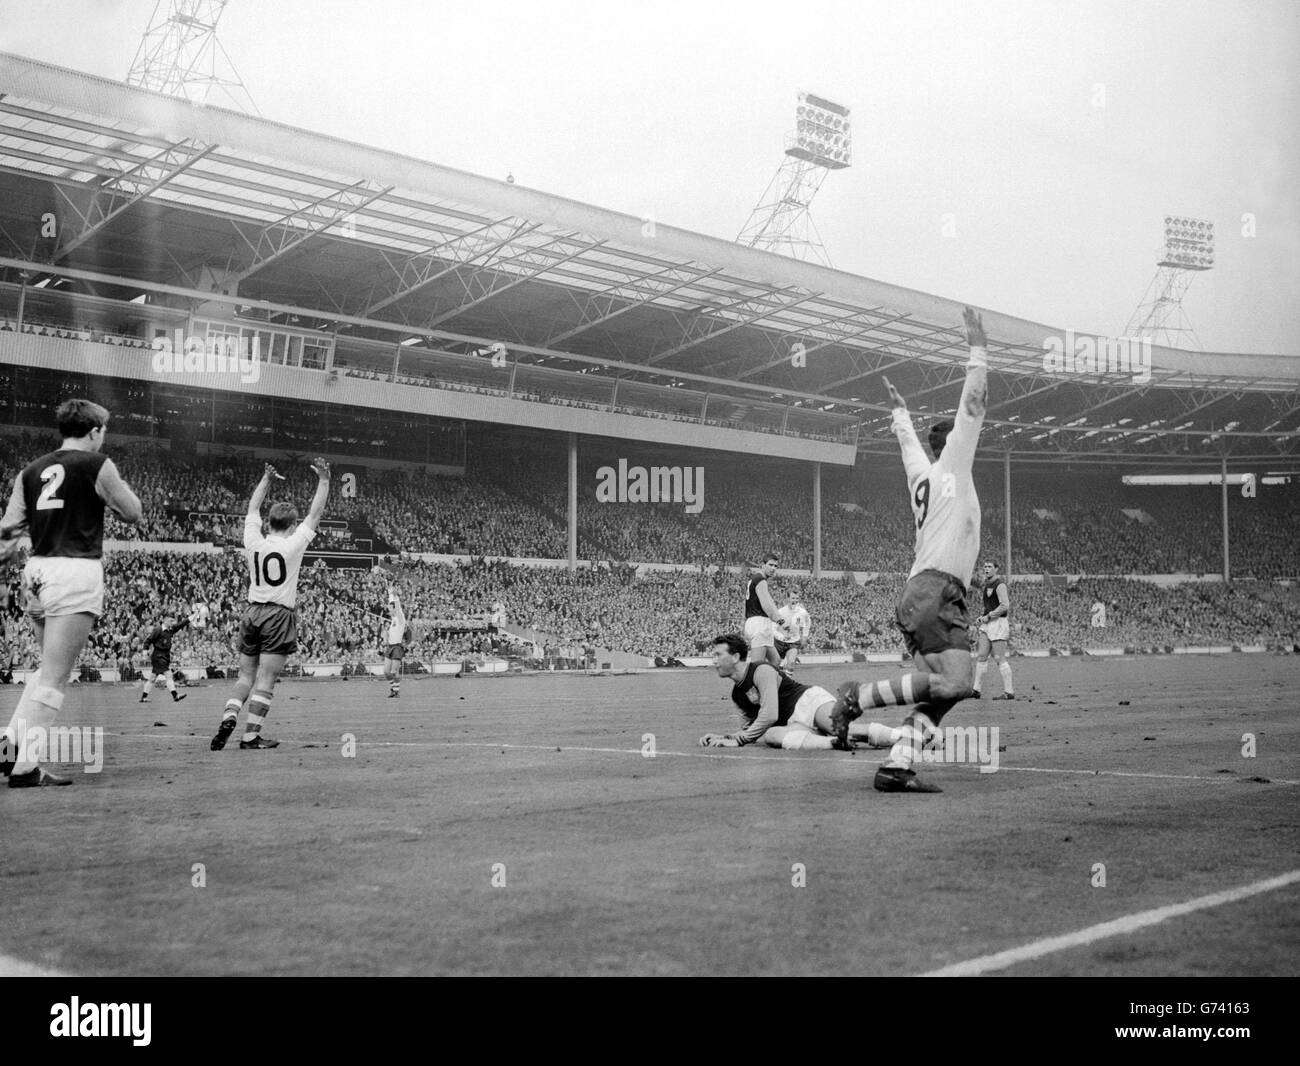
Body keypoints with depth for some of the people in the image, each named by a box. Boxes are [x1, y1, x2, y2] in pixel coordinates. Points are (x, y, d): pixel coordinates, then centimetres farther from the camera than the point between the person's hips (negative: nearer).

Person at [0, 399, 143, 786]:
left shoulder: (31, 470, 13)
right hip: (76, 571, -7)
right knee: (54, 677, -5)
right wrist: (117, 483, 17)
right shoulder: (96, 464, -3)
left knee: (50, 668, 21)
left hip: (36, 571, 7)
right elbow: (133, 513, 5)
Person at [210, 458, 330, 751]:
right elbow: (315, 513, 0)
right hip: (280, 615, -4)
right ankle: (251, 735, -8)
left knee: (246, 676, 11)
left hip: (252, 612, 4)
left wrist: (266, 479, 28)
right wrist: (324, 480, 8)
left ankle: (228, 717, -9)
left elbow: (253, 509, 19)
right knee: (266, 679, -5)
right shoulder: (293, 544, -7)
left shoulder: (253, 542, 2)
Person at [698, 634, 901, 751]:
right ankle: (833, 742, -48)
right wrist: (722, 737, 14)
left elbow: (769, 715, -16)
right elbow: (748, 727, 29)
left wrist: (737, 741, -12)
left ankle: (905, 736, -44)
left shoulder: (762, 671, -7)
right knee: (770, 735, -30)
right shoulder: (736, 695, 20)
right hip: (794, 722, 6)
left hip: (811, 700, -6)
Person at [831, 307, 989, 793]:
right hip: (934, 590, -9)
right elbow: (972, 405, -3)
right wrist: (978, 349, -1)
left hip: (921, 594, 9)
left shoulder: (922, 472, 21)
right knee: (954, 682, -20)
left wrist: (900, 410, 58)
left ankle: (896, 766, -8)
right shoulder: (951, 468, 3)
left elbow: (908, 440, 42)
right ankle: (861, 695, -16)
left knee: (935, 692, 2)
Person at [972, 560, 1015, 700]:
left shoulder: (1000, 585, -12)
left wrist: (988, 616, -17)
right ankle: (976, 690, 7)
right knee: (981, 656, 5)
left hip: (998, 623, -9)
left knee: (1000, 659, -8)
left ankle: (1009, 692, -4)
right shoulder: (986, 585, 17)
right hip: (987, 625, 9)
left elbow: (1005, 606, -21)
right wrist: (981, 617, 12)